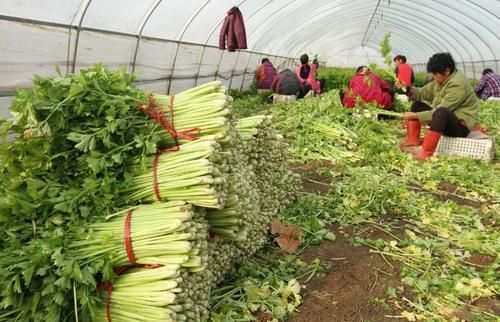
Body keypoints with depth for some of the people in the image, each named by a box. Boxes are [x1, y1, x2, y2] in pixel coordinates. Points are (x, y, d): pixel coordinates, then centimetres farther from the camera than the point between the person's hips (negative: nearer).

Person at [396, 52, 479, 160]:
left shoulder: (458, 85, -24)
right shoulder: (441, 79, 2)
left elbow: (441, 111, -27)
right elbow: (422, 93, 6)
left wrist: (416, 116, -27)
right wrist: (407, 89, -11)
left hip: (462, 124, -9)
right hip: (444, 119, 9)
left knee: (441, 112, -40)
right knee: (417, 105, 4)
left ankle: (427, 151, -38)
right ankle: (413, 141, -6)